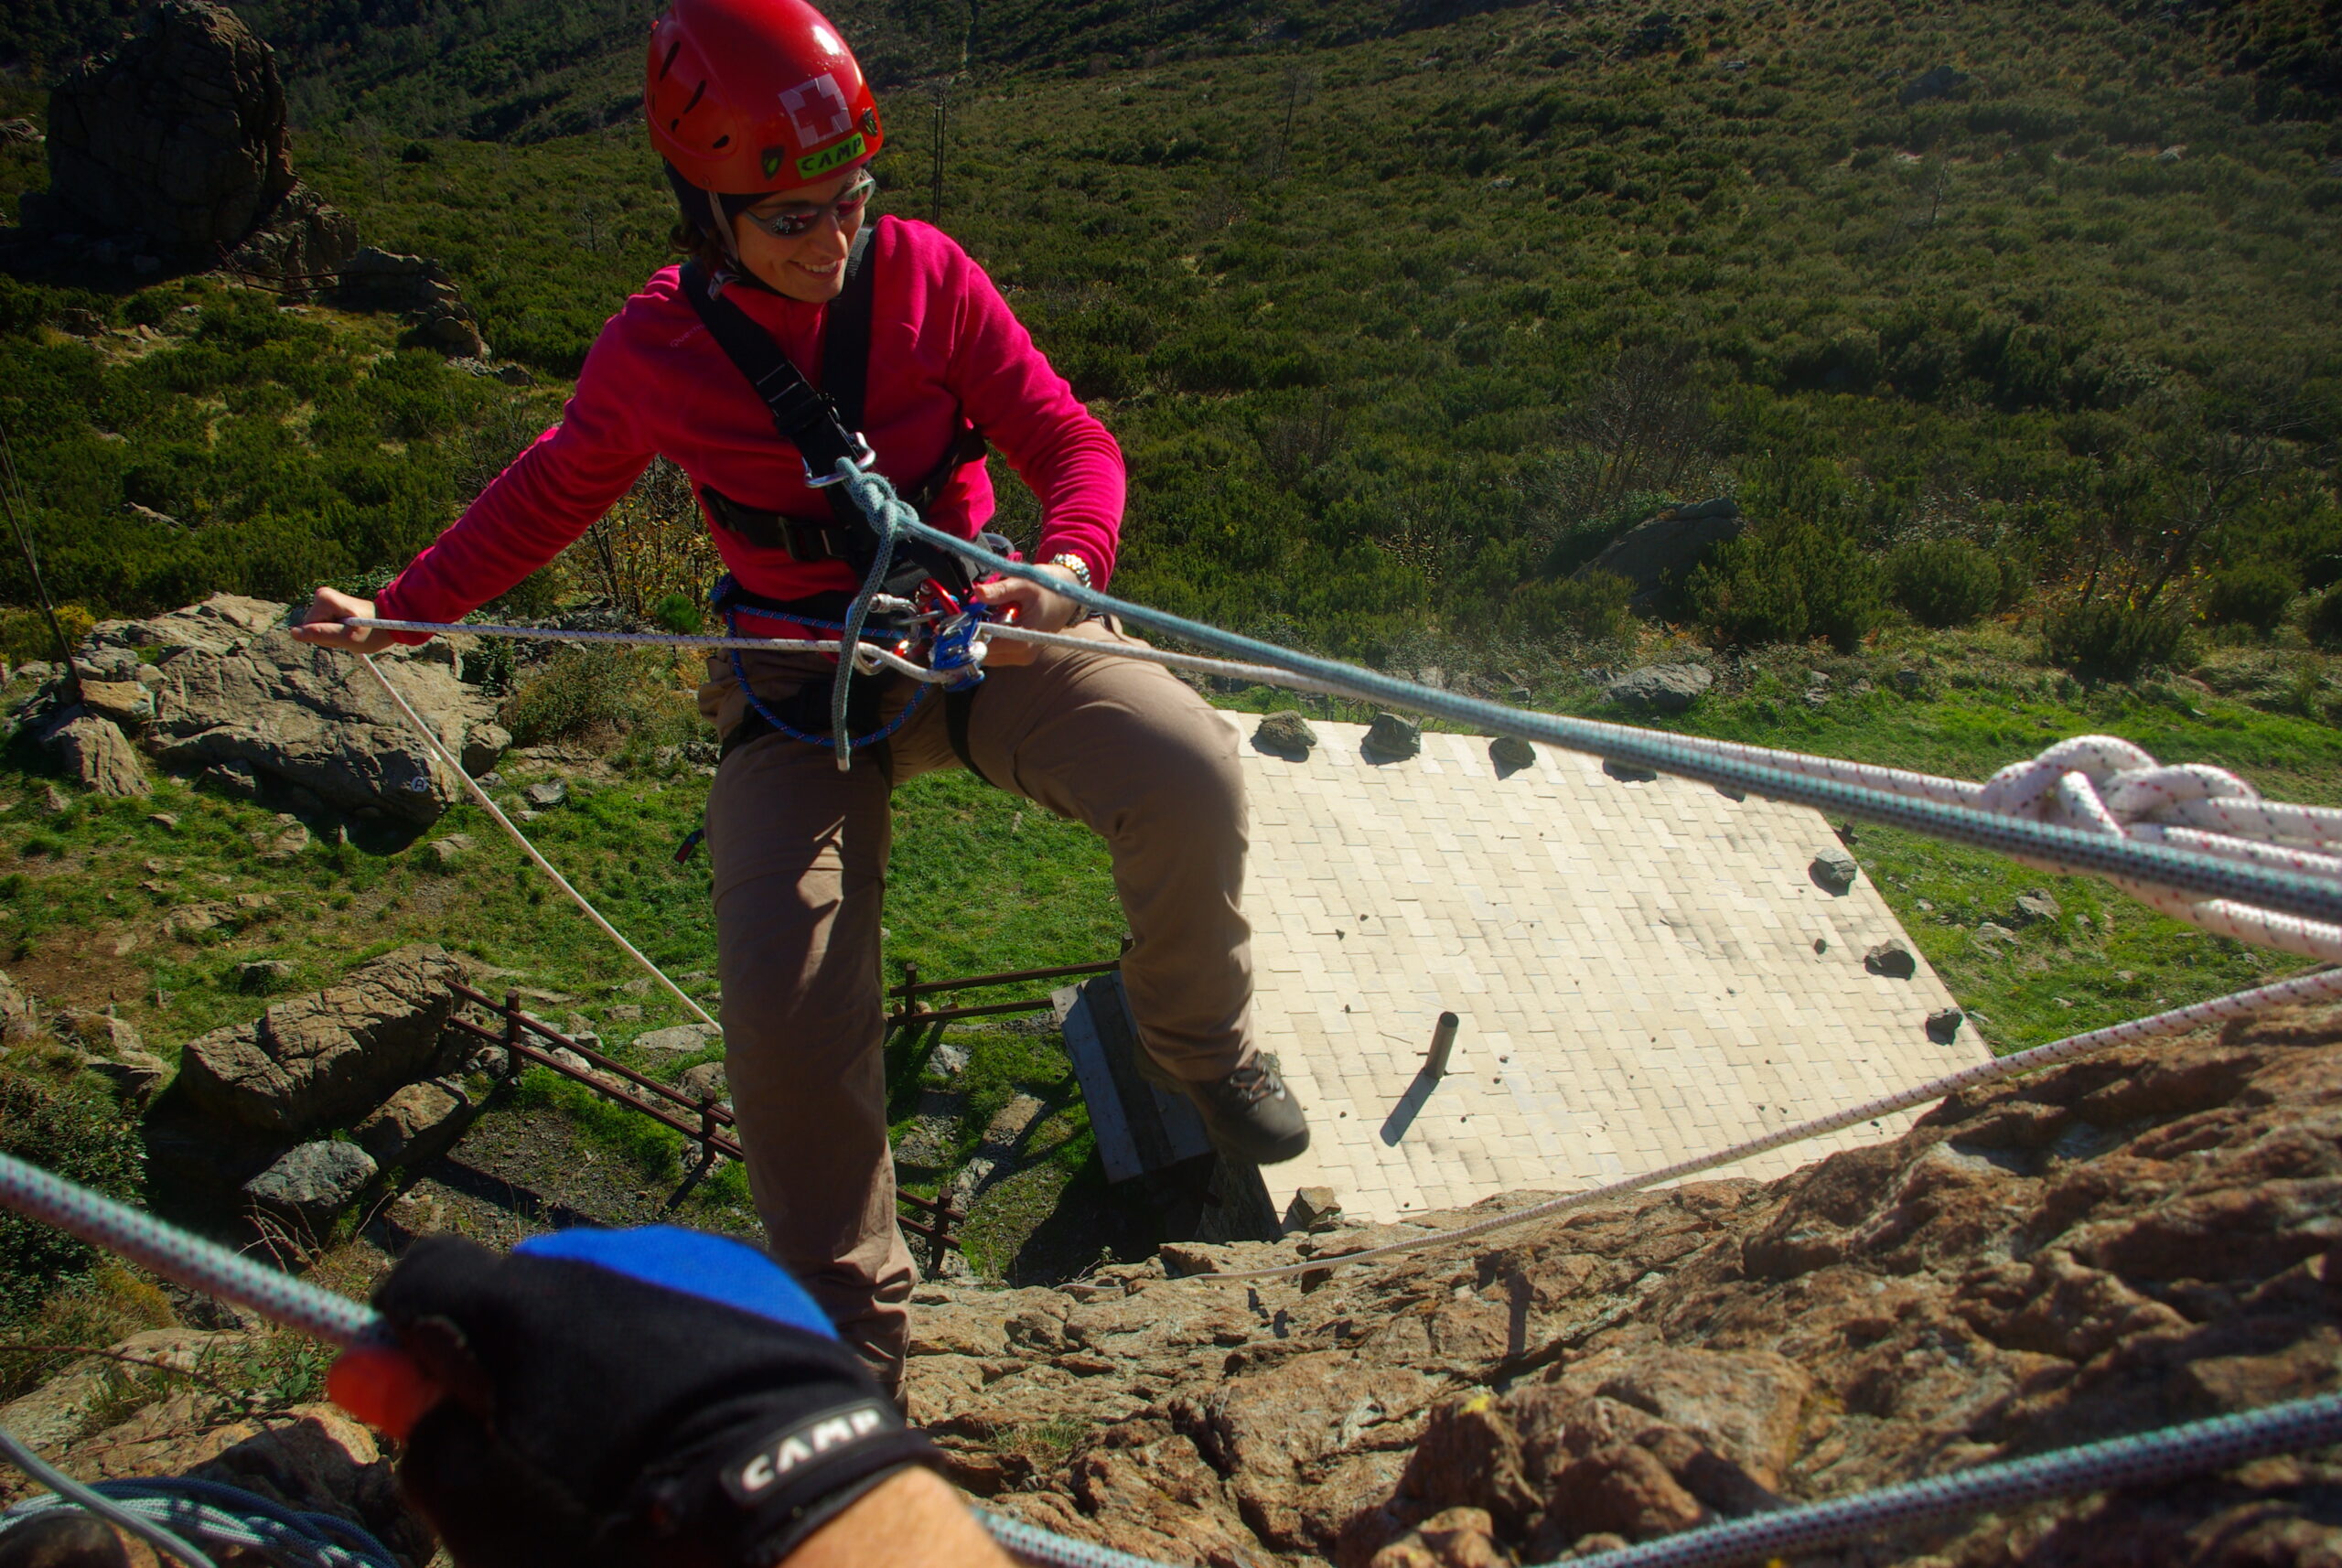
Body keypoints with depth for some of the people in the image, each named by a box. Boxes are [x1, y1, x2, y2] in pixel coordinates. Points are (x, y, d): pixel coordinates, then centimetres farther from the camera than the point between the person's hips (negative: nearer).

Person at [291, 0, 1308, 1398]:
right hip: (803, 688, 0)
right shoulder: (656, 351, -6)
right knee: (787, 1012, -18)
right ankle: (850, 1325, 8)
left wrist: (1067, 566, -30)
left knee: (1191, 772, -27)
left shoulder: (924, 273, -7)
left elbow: (1071, 442, -8)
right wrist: (398, 610, 14)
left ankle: (1203, 1044, 6)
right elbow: (550, 496, 13)